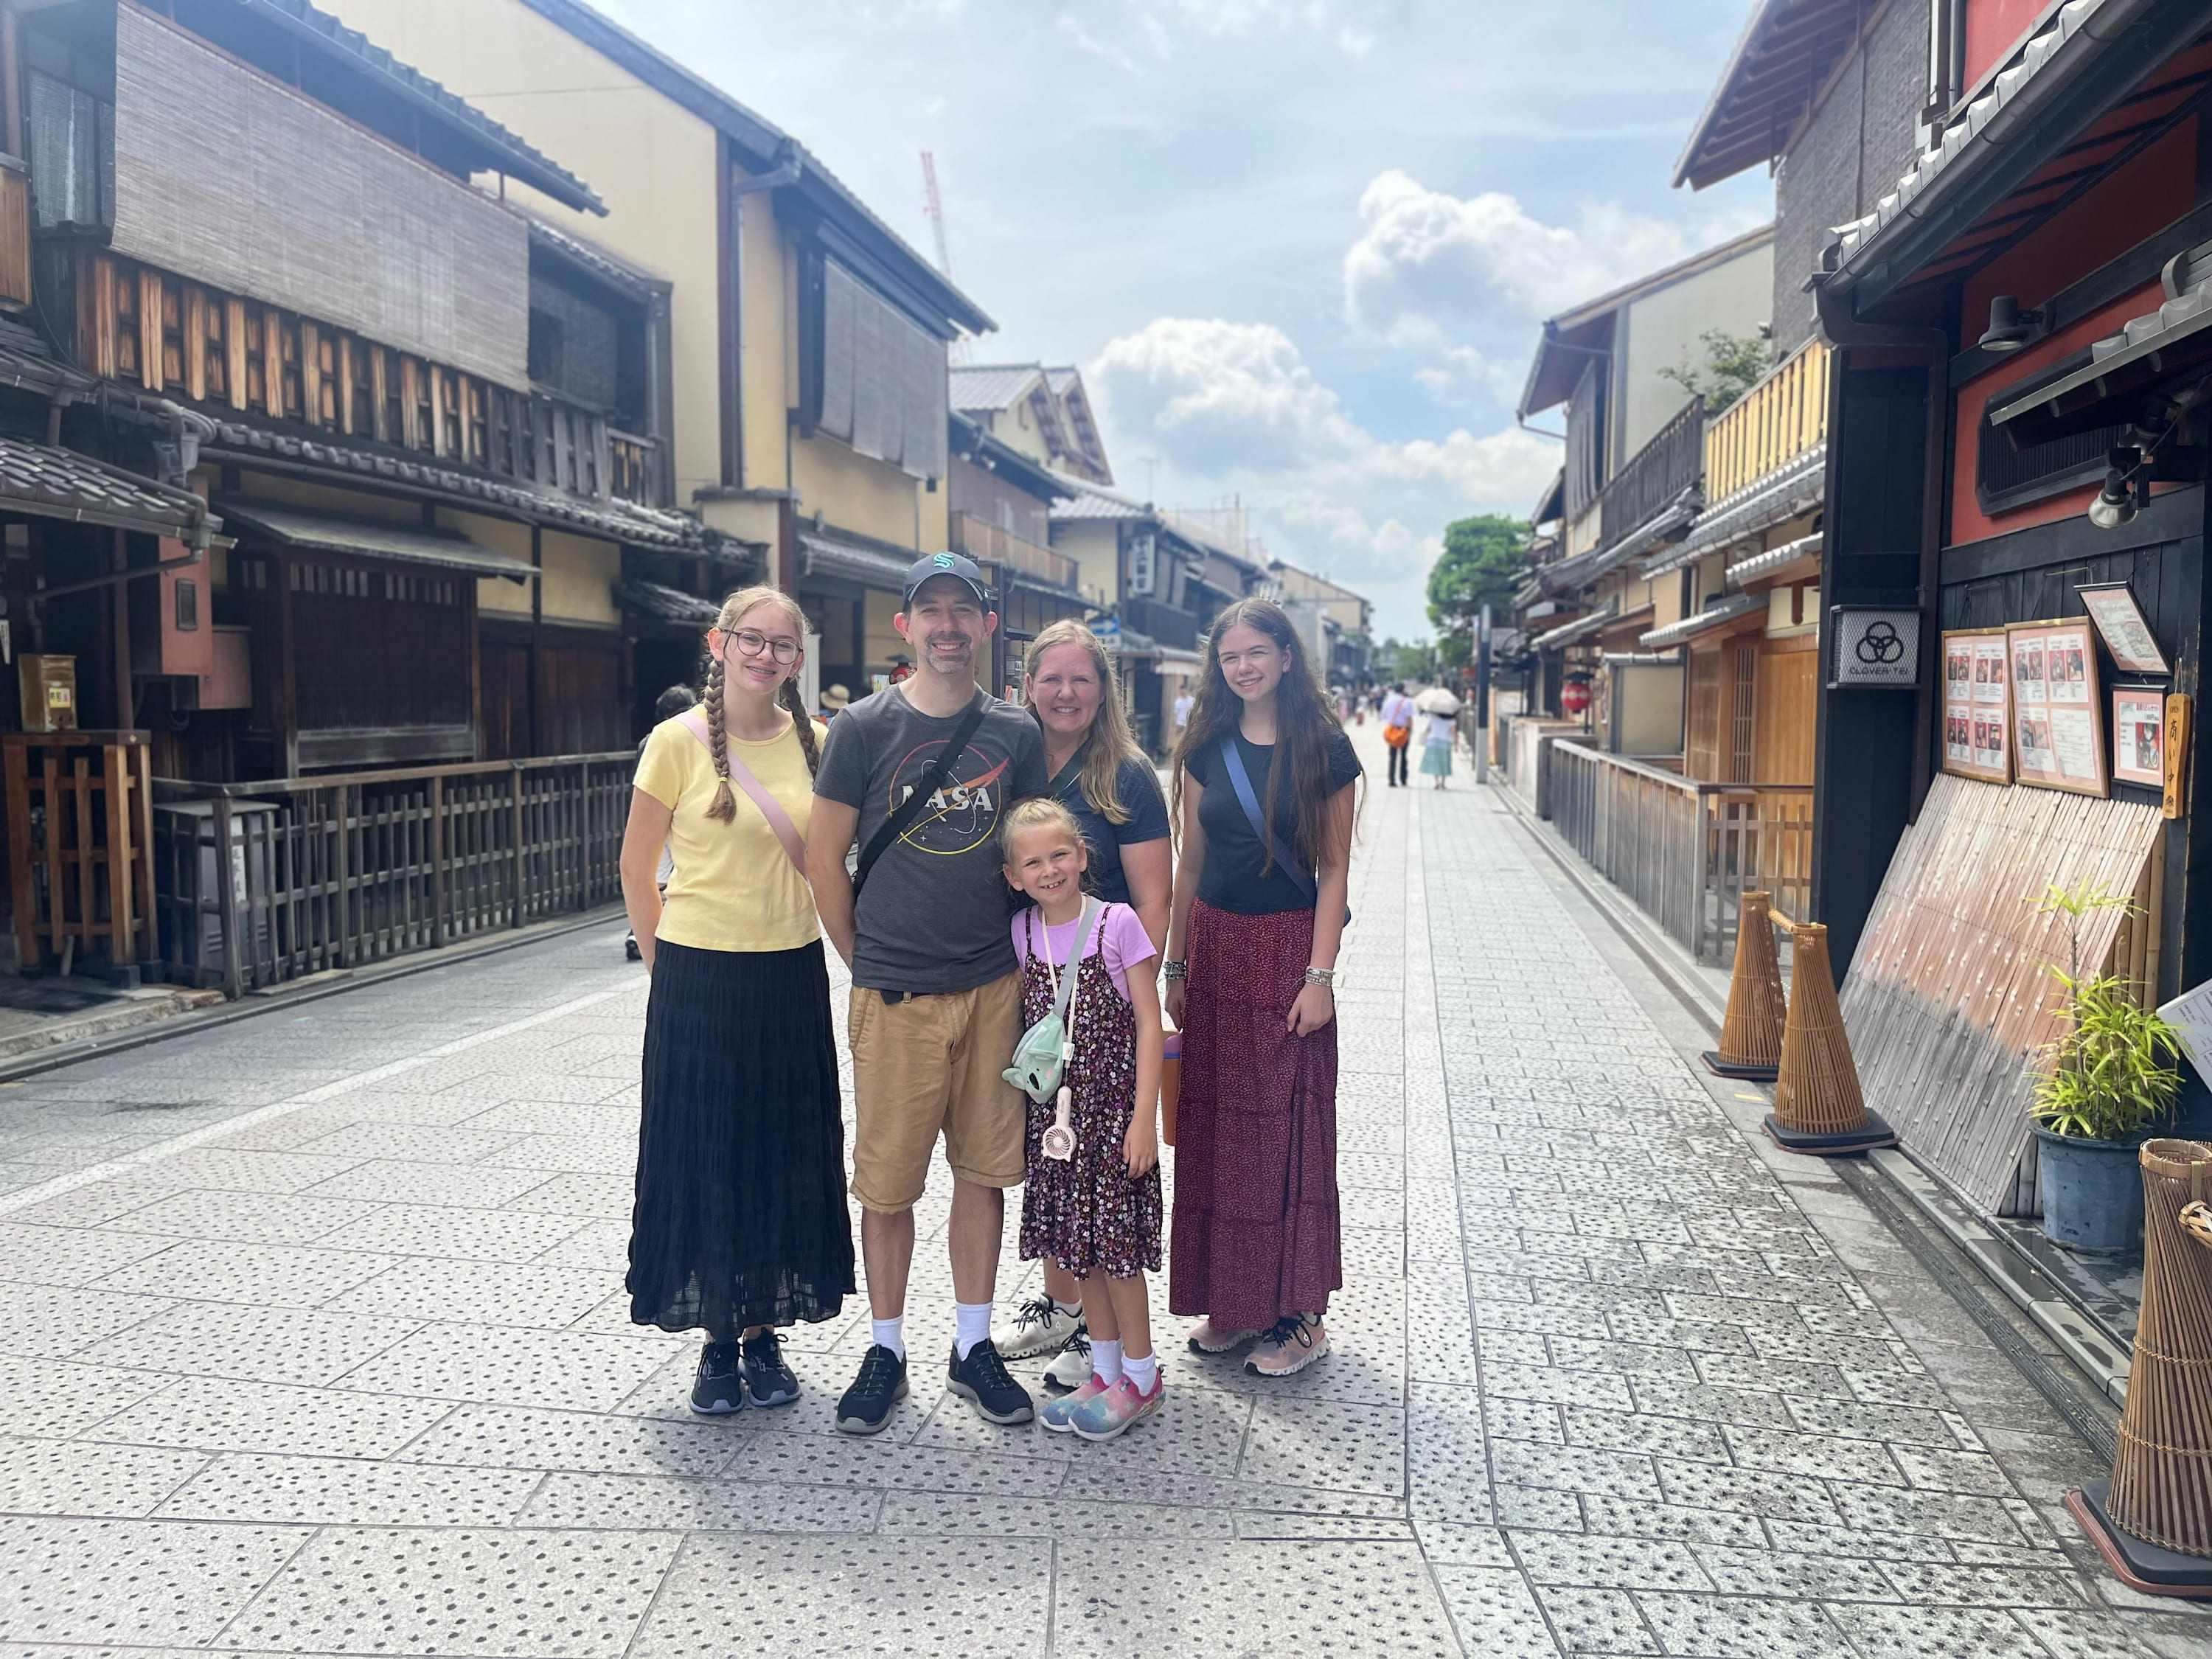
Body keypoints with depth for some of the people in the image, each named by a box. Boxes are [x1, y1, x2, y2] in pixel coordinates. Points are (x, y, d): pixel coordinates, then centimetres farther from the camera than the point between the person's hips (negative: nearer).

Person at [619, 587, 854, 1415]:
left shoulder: (816, 743, 2)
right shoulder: (679, 740, -7)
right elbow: (635, 868, 0)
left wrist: (850, 947, 7)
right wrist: (669, 965, 2)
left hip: (791, 978, 3)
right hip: (699, 982, -3)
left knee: (785, 1157, 10)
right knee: (703, 1159, 6)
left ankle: (764, 1334, 26)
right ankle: (719, 1341, 23)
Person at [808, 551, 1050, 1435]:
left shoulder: (1016, 734, 5)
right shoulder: (864, 727, -3)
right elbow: (825, 858, 0)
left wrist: (1021, 962, 9)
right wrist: (866, 963, 3)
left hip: (993, 988, 2)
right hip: (893, 996, -2)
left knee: (983, 1169, 10)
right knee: (886, 1183, 6)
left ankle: (973, 1347, 24)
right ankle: (886, 1351, 22)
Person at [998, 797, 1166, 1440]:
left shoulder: (1117, 923, -11)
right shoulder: (1021, 934, 2)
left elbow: (1149, 1024, -10)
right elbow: (1027, 1025, 10)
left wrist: (1144, 1117, -14)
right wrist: (1029, 1109, 6)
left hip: (1112, 1106, -5)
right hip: (1055, 1111, 5)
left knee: (1115, 1241, 0)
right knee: (1076, 1243, 11)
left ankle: (1141, 1376, 17)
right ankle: (1105, 1370, 26)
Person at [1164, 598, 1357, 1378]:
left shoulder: (1323, 748, -4)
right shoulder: (1207, 748, 6)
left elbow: (1333, 867, -5)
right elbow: (1190, 862, 9)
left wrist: (1320, 975, -11)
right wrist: (1174, 966, 7)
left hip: (1288, 946, -4)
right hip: (1214, 942, 4)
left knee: (1286, 1125, 1)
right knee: (1215, 1123, 8)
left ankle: (1296, 1312, 13)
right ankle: (1230, 1299, 21)